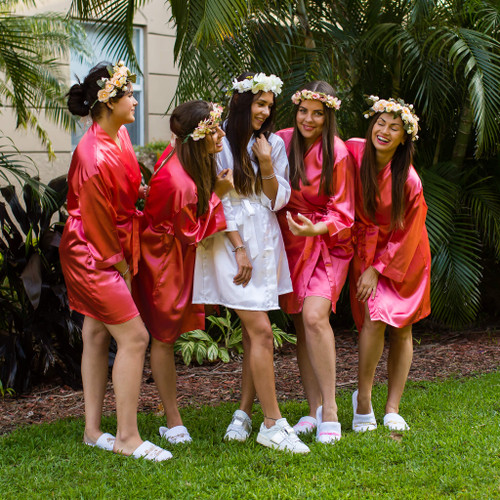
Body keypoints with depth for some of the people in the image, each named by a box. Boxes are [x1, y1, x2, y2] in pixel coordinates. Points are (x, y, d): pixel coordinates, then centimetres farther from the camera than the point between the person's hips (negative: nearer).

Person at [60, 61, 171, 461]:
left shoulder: (119, 135, 0)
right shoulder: (96, 158, -28)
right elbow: (97, 219, -19)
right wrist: (120, 265, -9)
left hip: (111, 247, 10)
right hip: (92, 253, -10)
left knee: (97, 334, 13)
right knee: (133, 336, -7)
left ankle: (93, 430, 23)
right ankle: (127, 437, 2)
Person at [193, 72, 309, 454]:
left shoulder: (273, 144, 11)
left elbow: (278, 200, 8)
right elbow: (217, 201, -5)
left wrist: (267, 166, -8)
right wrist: (239, 248, -10)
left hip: (265, 243, 5)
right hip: (233, 242, -5)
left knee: (254, 331, 5)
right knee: (260, 331, -10)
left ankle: (244, 412, 16)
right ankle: (273, 424, -6)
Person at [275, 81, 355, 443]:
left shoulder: (337, 153, -10)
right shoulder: (283, 141, 2)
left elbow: (342, 212, -8)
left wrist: (315, 228, -25)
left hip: (326, 243, -4)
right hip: (290, 243, 4)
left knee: (314, 315, -21)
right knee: (300, 325, 4)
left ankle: (330, 410, -12)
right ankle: (314, 410, 14)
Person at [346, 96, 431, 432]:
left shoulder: (408, 181, -21)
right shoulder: (353, 152, -14)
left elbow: (405, 235, -12)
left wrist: (378, 269, -13)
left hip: (404, 256, -1)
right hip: (367, 248, 1)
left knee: (402, 327, 2)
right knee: (375, 318, -16)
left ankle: (393, 410, 12)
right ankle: (363, 398, 1)